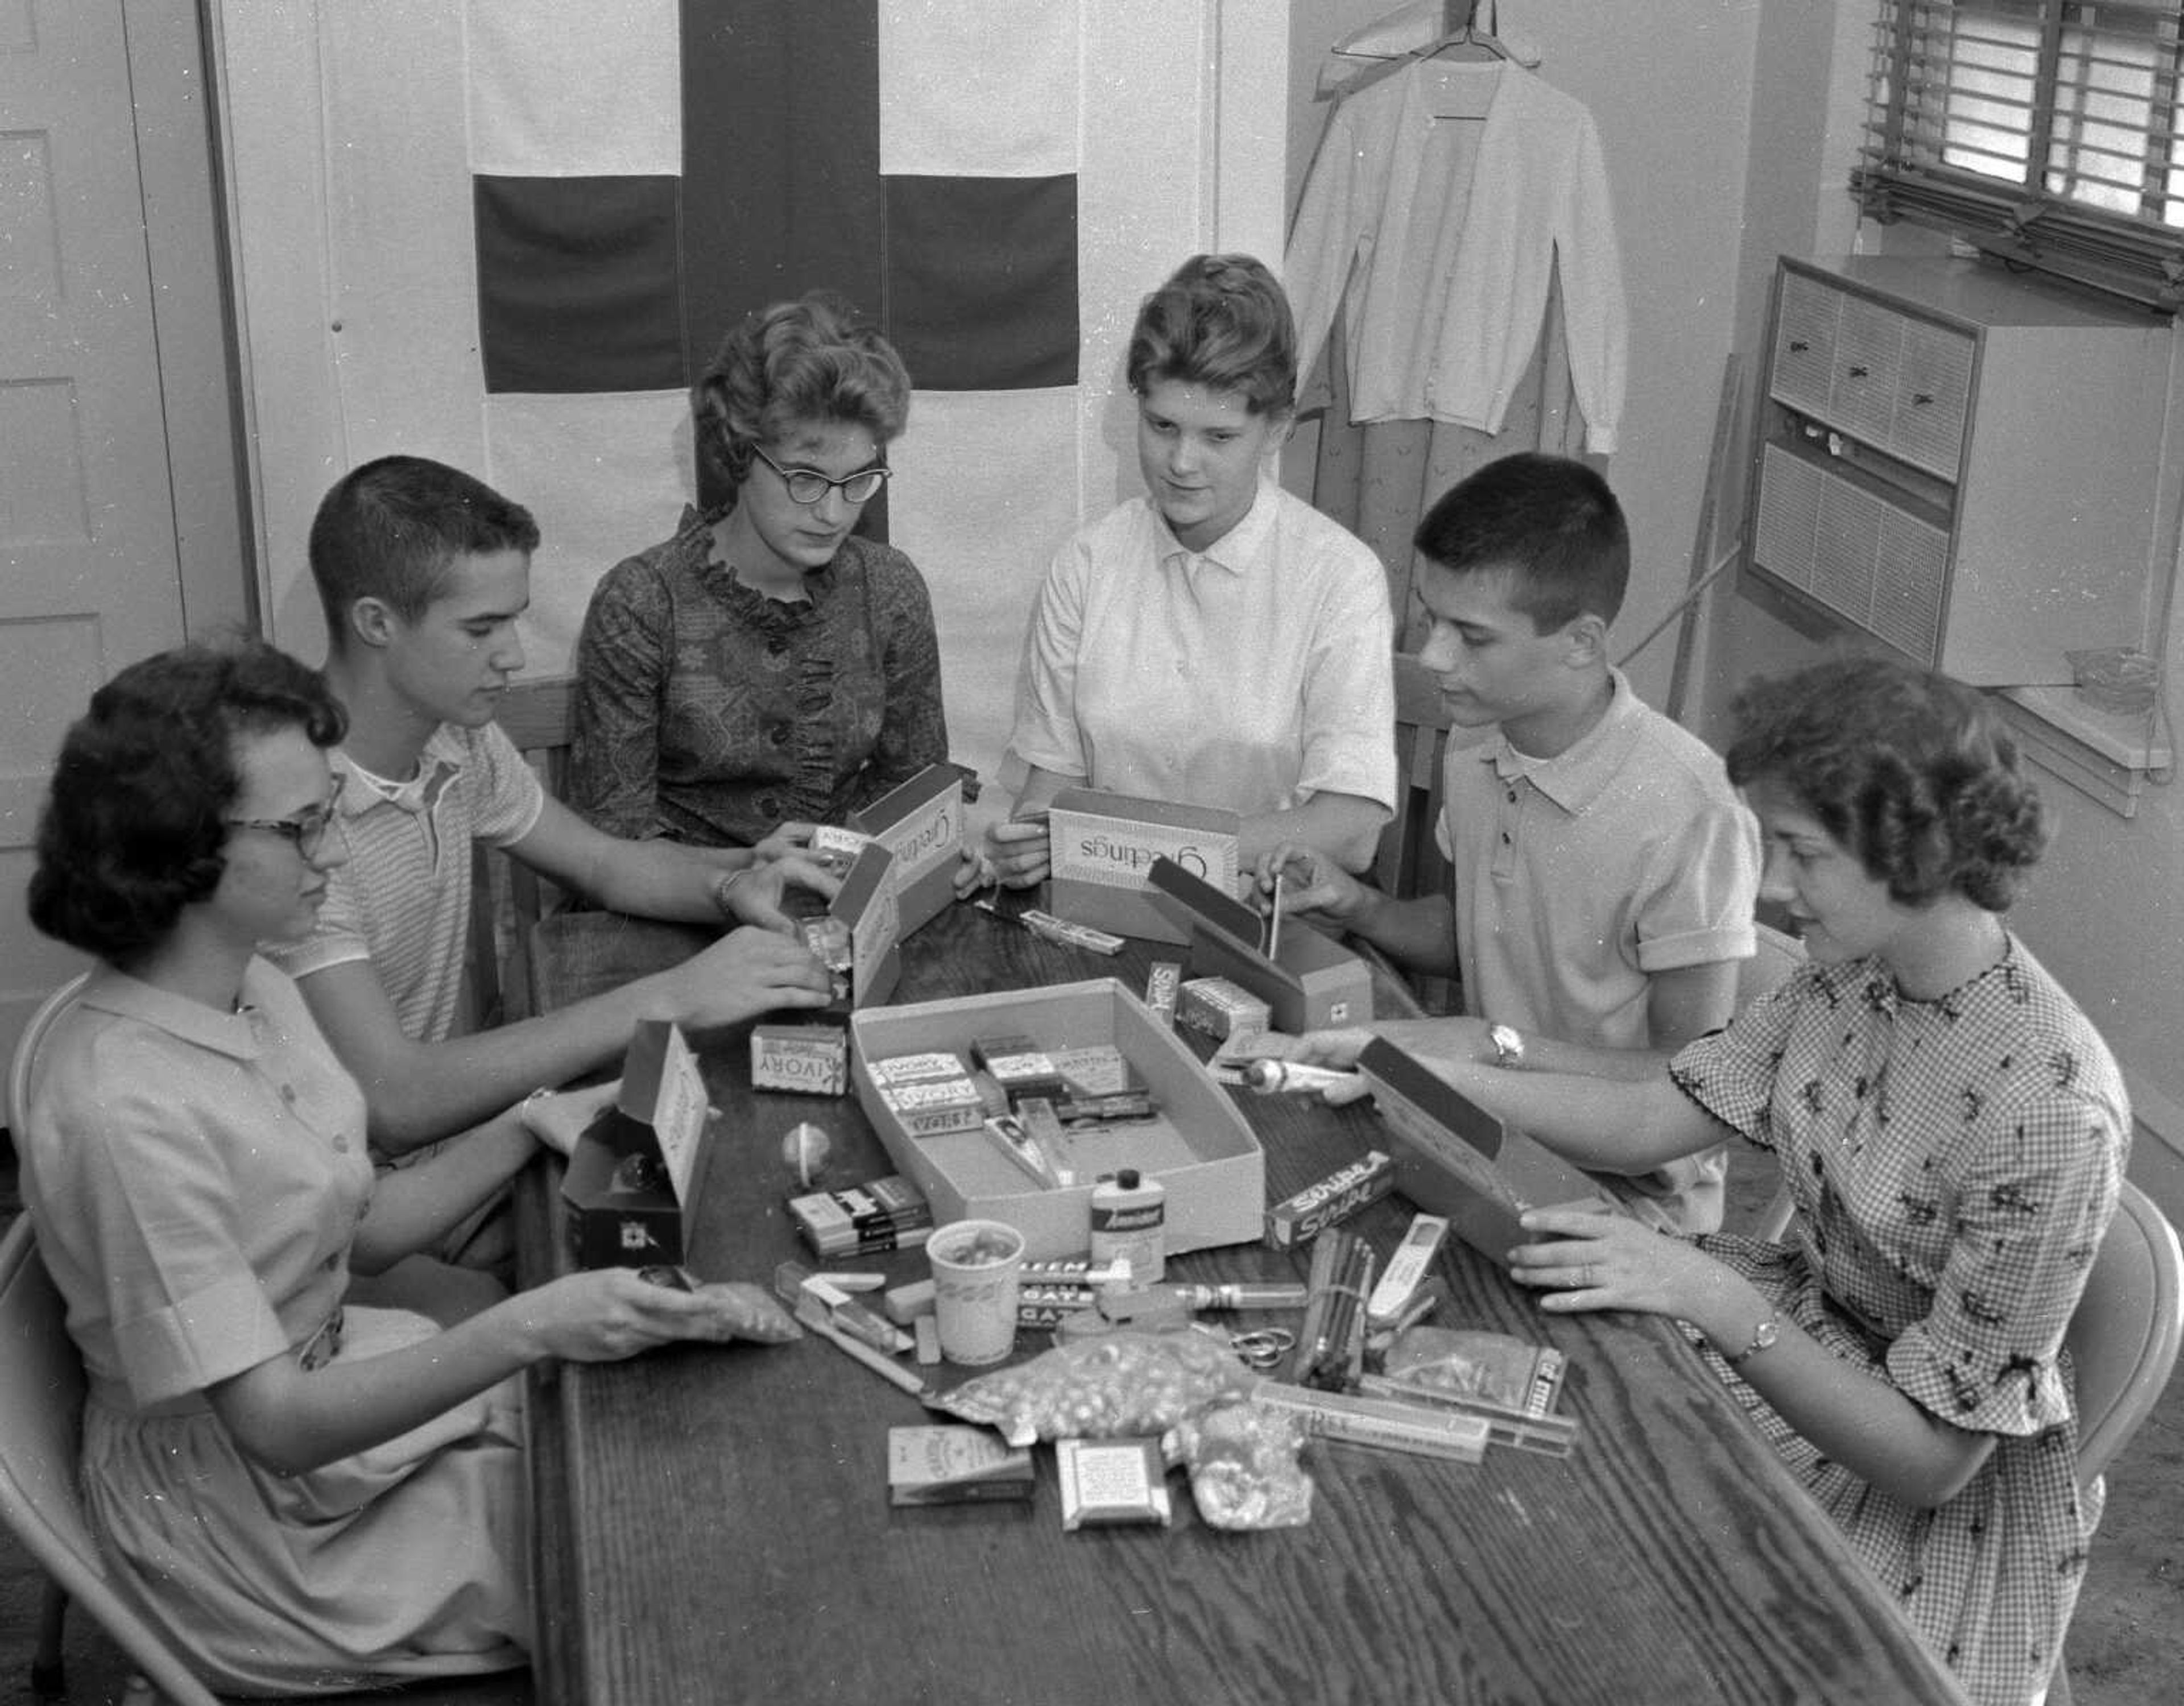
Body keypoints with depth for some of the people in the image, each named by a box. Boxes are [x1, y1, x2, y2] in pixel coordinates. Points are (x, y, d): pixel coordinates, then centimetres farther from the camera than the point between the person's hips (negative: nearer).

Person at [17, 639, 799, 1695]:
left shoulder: (254, 992, -2)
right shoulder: (125, 1113, -29)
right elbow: (279, 1423, -28)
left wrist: (528, 1129, -5)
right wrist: (528, 1329, -36)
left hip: (348, 1375, 8)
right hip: (255, 1514, -8)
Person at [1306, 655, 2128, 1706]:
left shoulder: (2053, 1115, -31)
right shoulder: (1853, 971, -9)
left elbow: (1929, 1459, -25)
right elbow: (1652, 1122, -2)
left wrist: (1713, 1296, -34)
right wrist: (1415, 1072, -12)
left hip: (1945, 1500, -6)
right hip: (1804, 1325, 6)